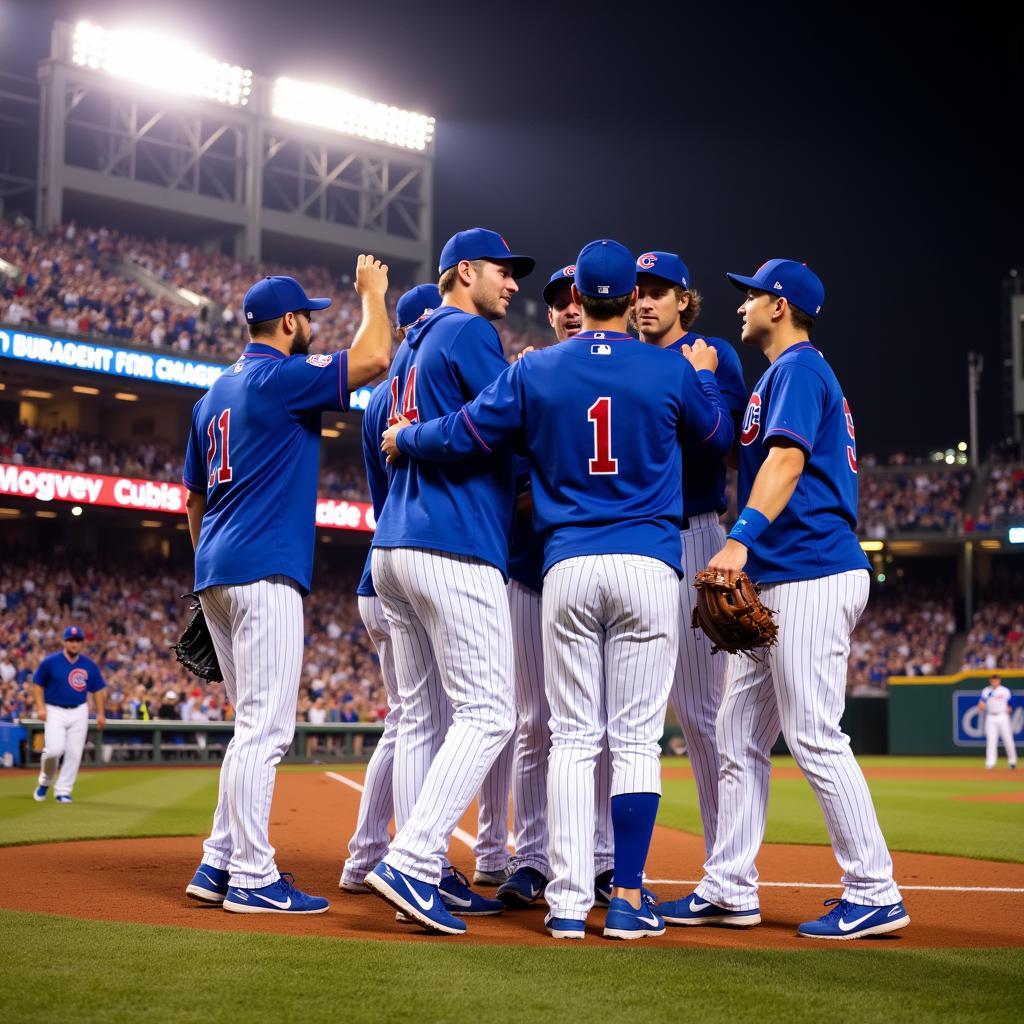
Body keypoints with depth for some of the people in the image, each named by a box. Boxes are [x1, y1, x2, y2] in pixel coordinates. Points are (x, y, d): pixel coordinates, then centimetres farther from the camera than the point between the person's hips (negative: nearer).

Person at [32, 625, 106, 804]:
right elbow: (38, 684, 3)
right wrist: (40, 707, -8)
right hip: (55, 711, -3)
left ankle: (63, 791, 10)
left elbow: (97, 690, 11)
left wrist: (100, 714, 4)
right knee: (54, 749, -17)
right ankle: (45, 781, 11)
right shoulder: (50, 662, -3)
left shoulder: (90, 665, 4)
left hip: (79, 712, 3)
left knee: (74, 753, -2)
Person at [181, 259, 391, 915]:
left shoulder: (214, 397, 20)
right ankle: (253, 878, -9)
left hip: (216, 574, 10)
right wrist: (373, 292, 1)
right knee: (264, 726, -9)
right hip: (265, 571, -10)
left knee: (258, 724, 14)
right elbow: (373, 358, -16)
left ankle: (220, 865, 14)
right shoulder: (283, 377, -7)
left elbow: (194, 498, 23)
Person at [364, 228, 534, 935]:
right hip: (455, 548, -10)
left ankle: (429, 875, 10)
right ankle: (411, 862, -17)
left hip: (394, 549, 10)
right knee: (487, 713, -10)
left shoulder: (412, 349, 24)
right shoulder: (471, 333, -4)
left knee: (423, 717, 9)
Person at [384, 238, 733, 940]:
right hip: (648, 566, -1)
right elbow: (721, 438, 18)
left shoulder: (534, 371, 4)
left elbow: (463, 435, 5)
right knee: (636, 738, 1)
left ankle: (569, 902, 2)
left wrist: (401, 440, 24)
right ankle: (628, 899, 0)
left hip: (567, 567, 1)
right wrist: (704, 376, 36)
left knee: (573, 738, 6)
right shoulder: (672, 371, 3)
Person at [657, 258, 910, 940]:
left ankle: (876, 894, -5)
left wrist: (741, 538, -33)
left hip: (811, 576, -11)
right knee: (740, 735, 10)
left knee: (814, 736, -10)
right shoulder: (787, 372, 24)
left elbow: (787, 458, -22)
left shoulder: (799, 368, -7)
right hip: (778, 581, 11)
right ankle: (731, 889, 14)